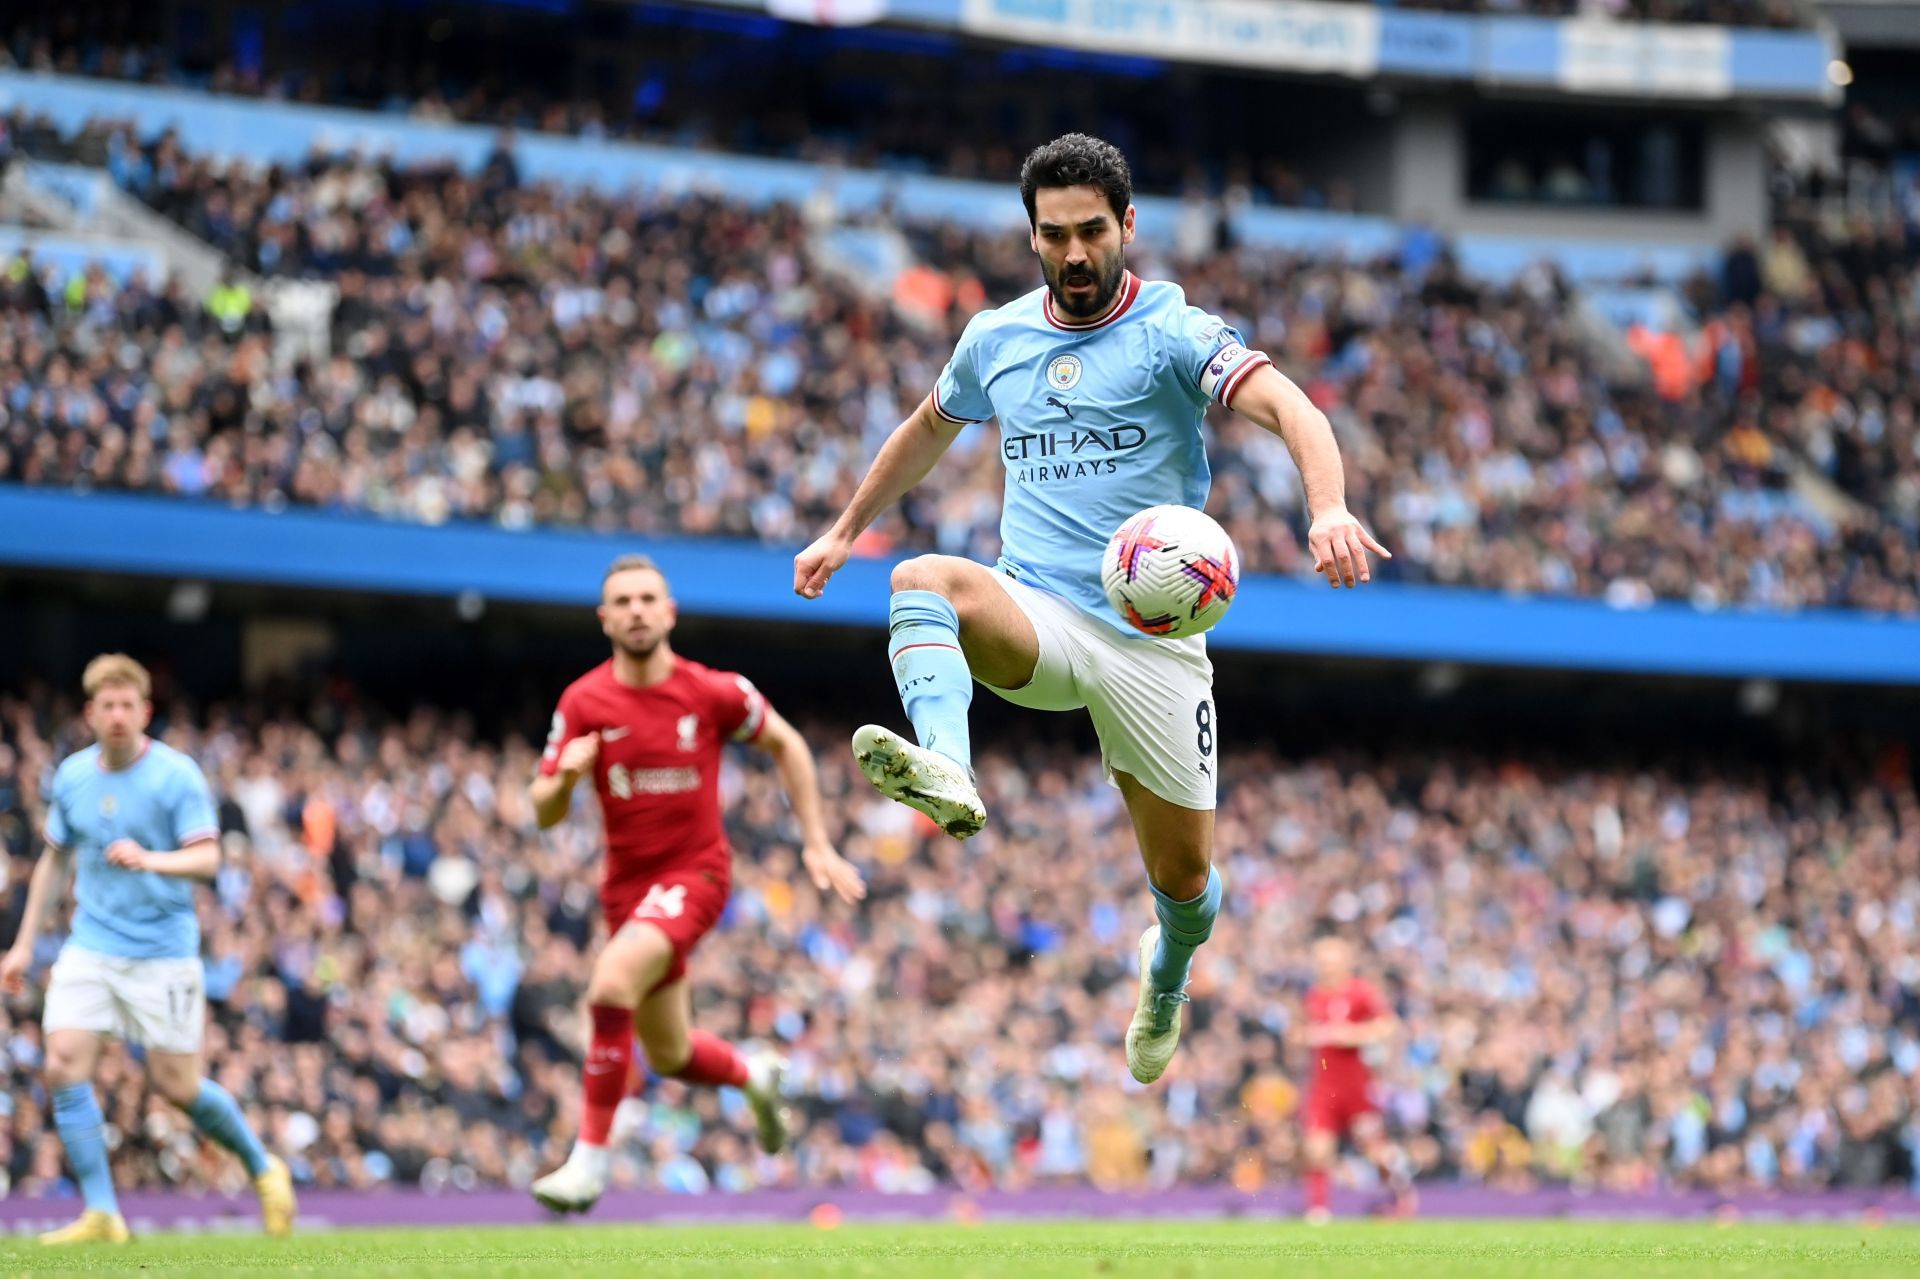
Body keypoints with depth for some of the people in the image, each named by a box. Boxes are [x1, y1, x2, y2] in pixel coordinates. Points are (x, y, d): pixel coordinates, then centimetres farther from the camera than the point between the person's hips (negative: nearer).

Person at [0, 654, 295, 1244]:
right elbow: (55, 859, 19)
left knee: (176, 1084, 0)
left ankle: (263, 1168, 26)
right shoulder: (72, 775, 6)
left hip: (162, 948, -4)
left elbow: (207, 858, -17)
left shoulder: (177, 775, -9)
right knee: (64, 1067, -13)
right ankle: (101, 1214, -8)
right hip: (90, 946, 4)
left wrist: (149, 860, -37)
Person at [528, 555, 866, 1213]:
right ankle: (753, 1075, 48)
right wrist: (565, 775, -25)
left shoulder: (714, 693, -9)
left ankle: (590, 1160, -23)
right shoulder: (583, 703, -5)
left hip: (693, 871, -4)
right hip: (627, 882, 4)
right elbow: (544, 813, -2)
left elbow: (787, 745, 7)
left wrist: (818, 845, 4)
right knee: (669, 1056, 13)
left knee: (611, 986, -29)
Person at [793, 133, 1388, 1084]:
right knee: (924, 579, -32)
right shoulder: (995, 339, 9)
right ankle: (946, 773, -56)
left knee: (1184, 878, 4)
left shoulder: (1175, 331, -6)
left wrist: (1329, 509, -41)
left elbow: (1290, 409, -21)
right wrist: (845, 530, 33)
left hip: (1154, 637, -2)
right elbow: (930, 428, 30)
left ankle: (1168, 973, 41)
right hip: (1034, 619, 2)